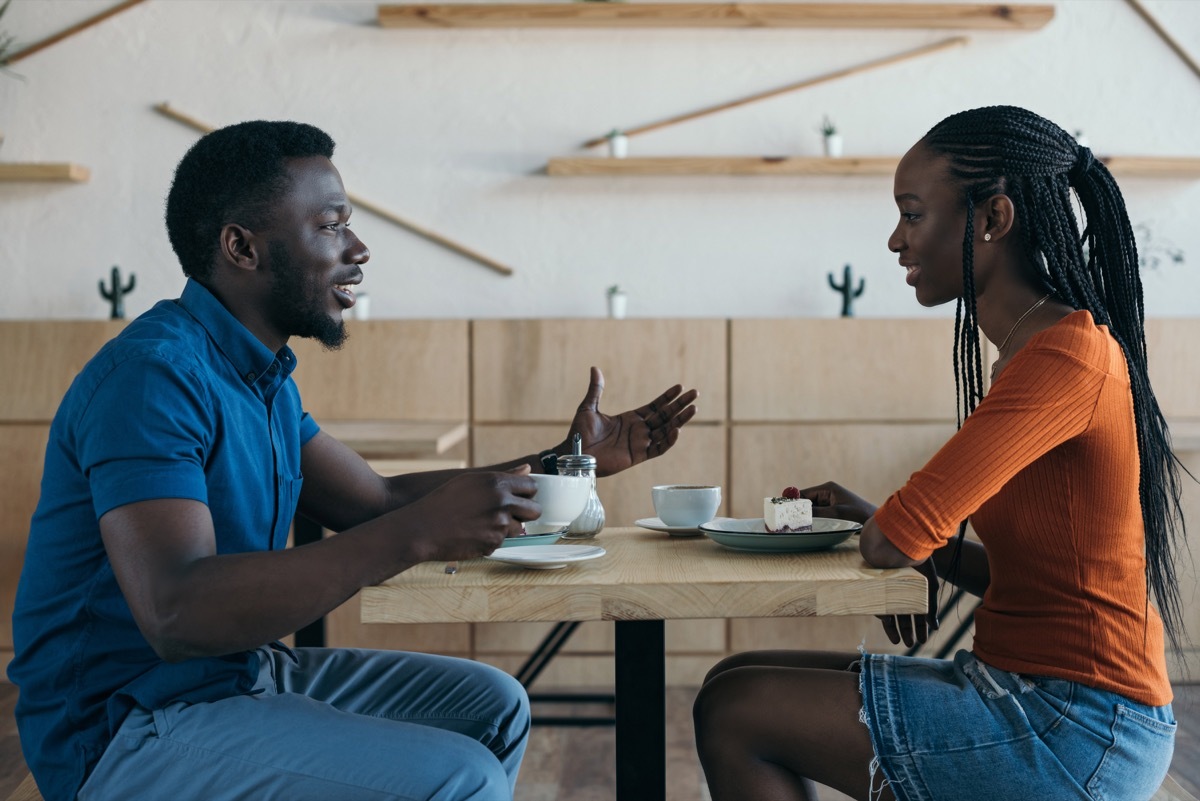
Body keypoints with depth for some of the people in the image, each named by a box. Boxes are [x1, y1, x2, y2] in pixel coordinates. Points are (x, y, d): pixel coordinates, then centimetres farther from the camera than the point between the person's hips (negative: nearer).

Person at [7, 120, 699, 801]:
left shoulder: (261, 376, 11)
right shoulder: (152, 373, -22)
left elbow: (376, 501, 15)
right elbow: (176, 616, -33)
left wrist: (570, 459, 10)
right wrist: (415, 536, -35)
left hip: (242, 672, 10)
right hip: (128, 732, -10)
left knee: (493, 708, 11)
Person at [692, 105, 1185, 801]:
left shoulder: (1070, 352, -19)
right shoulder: (1034, 351, 12)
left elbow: (896, 540, -24)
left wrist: (878, 529, 0)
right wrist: (875, 520, 4)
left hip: (1074, 735, -9)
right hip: (1031, 693, 10)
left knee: (733, 714, -8)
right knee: (740, 679, 11)